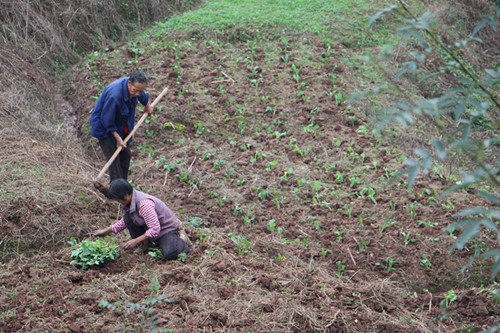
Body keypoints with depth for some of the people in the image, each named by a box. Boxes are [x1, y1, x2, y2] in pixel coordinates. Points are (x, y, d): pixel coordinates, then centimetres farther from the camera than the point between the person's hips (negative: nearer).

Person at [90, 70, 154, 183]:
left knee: (125, 154, 11)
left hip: (121, 126, 8)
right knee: (113, 159, -12)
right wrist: (118, 138, -23)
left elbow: (142, 95, 14)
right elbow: (107, 120, -29)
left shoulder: (135, 86, -14)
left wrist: (147, 105, 30)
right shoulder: (115, 95, -39)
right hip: (104, 127, -8)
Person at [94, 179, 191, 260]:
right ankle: (144, 245, 2)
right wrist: (107, 231, 8)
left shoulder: (144, 204, -33)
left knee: (169, 255, -32)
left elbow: (155, 230, -31)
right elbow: (125, 221, 14)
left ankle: (181, 239, 1)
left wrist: (136, 241, -24)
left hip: (167, 228, -8)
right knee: (128, 217, -12)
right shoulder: (129, 200, -4)